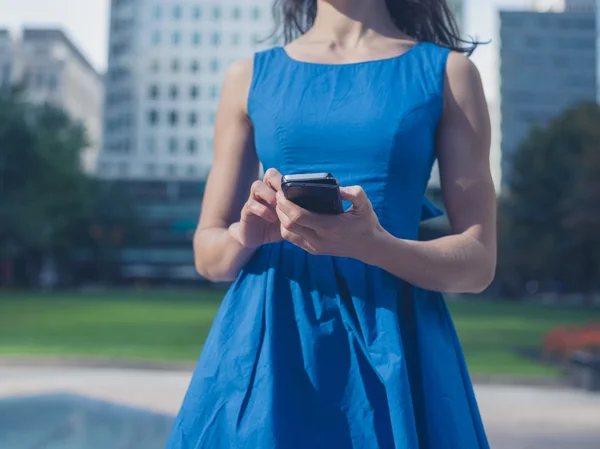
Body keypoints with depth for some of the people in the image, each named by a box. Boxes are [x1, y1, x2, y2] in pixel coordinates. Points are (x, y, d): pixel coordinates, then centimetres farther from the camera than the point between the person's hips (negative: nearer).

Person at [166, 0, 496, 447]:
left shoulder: (448, 72, 2)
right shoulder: (250, 76, 8)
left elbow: (479, 262, -3)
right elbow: (209, 254, 9)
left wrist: (373, 246, -20)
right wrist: (245, 236, -13)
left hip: (392, 341, -1)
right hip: (267, 346, 2)